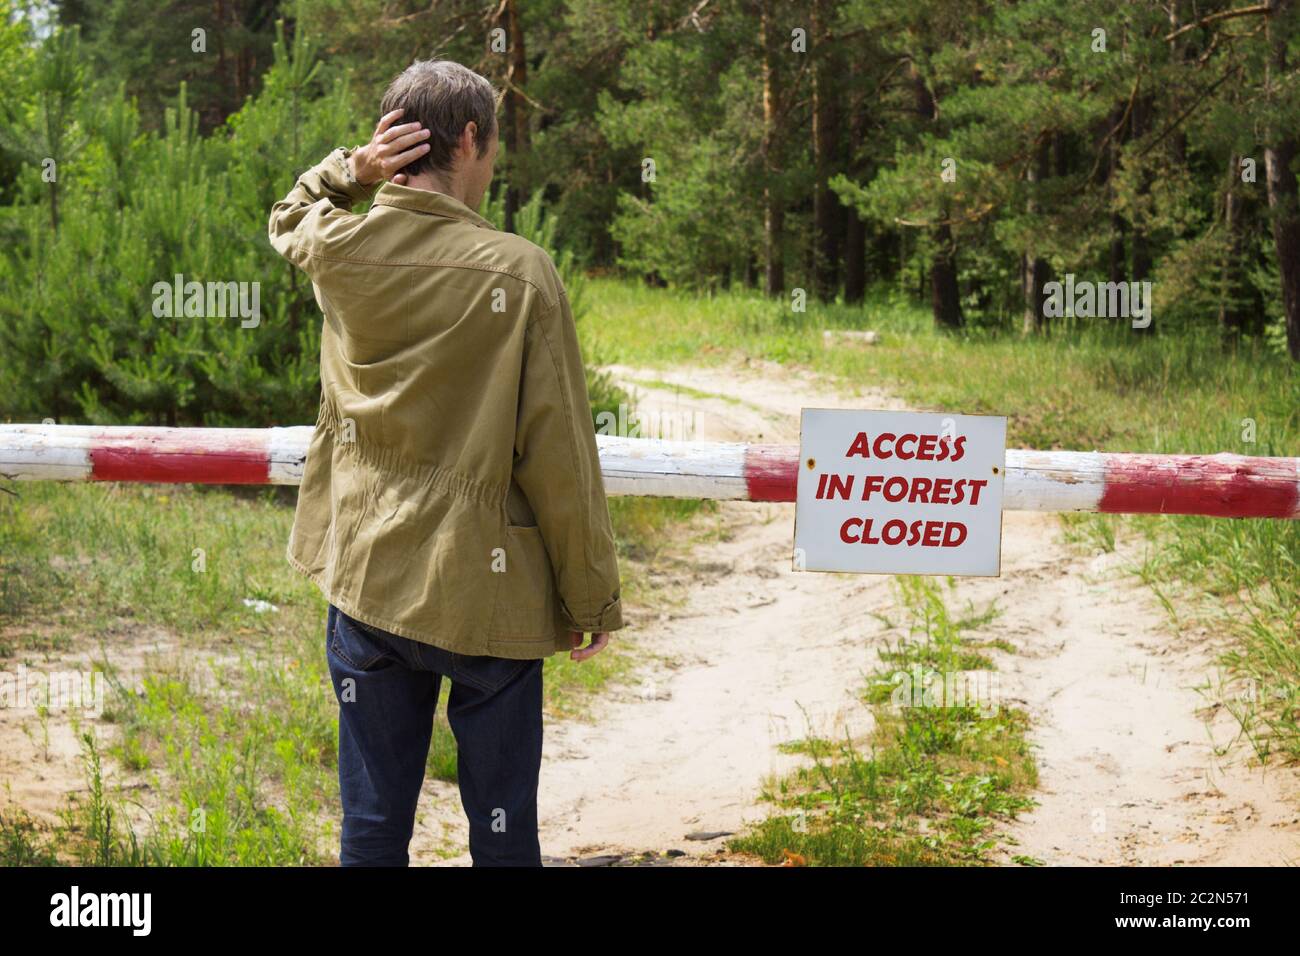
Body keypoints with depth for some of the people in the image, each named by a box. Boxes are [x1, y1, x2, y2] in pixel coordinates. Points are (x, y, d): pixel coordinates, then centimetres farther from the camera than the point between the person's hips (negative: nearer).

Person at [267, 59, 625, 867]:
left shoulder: (336, 251, -2)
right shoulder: (519, 272, -14)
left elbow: (293, 214, 26)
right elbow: (559, 454, -12)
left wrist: (351, 170, 4)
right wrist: (593, 595, -2)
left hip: (365, 582, 4)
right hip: (486, 590, -4)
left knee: (373, 826, 12)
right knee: (503, 828, 8)